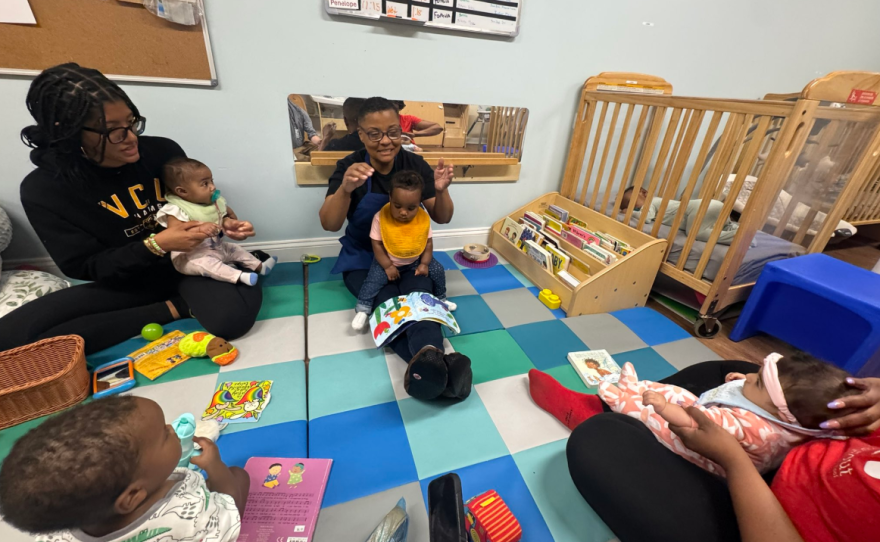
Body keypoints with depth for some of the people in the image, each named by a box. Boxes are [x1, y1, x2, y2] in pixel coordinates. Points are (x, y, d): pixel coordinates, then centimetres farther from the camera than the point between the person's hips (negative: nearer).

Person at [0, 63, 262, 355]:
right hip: (125, 282, 2)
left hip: (189, 262, -1)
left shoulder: (163, 151, -7)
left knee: (232, 317, -33)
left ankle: (181, 299, 1)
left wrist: (222, 224, -17)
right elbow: (85, 267, -11)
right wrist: (156, 245, -28)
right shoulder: (43, 189, -10)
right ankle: (172, 309, -13)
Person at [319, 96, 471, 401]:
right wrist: (345, 189, -38)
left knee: (418, 295, -32)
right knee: (389, 301, -32)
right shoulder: (349, 167, -8)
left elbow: (442, 218, -1)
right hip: (363, 257, -1)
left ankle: (429, 359, -53)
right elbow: (329, 225, -18)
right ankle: (438, 365, -47)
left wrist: (441, 190, -24)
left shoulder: (415, 164, -3)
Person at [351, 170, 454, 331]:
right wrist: (388, 266, -19)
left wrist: (424, 264, -14)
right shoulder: (381, 218, -25)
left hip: (416, 260, 3)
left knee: (437, 270, -2)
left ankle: (440, 298, 24)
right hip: (388, 261, -2)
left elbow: (428, 242, -5)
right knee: (374, 278, -21)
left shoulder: (424, 218, -17)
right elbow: (376, 244, -17)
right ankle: (363, 309, 1)